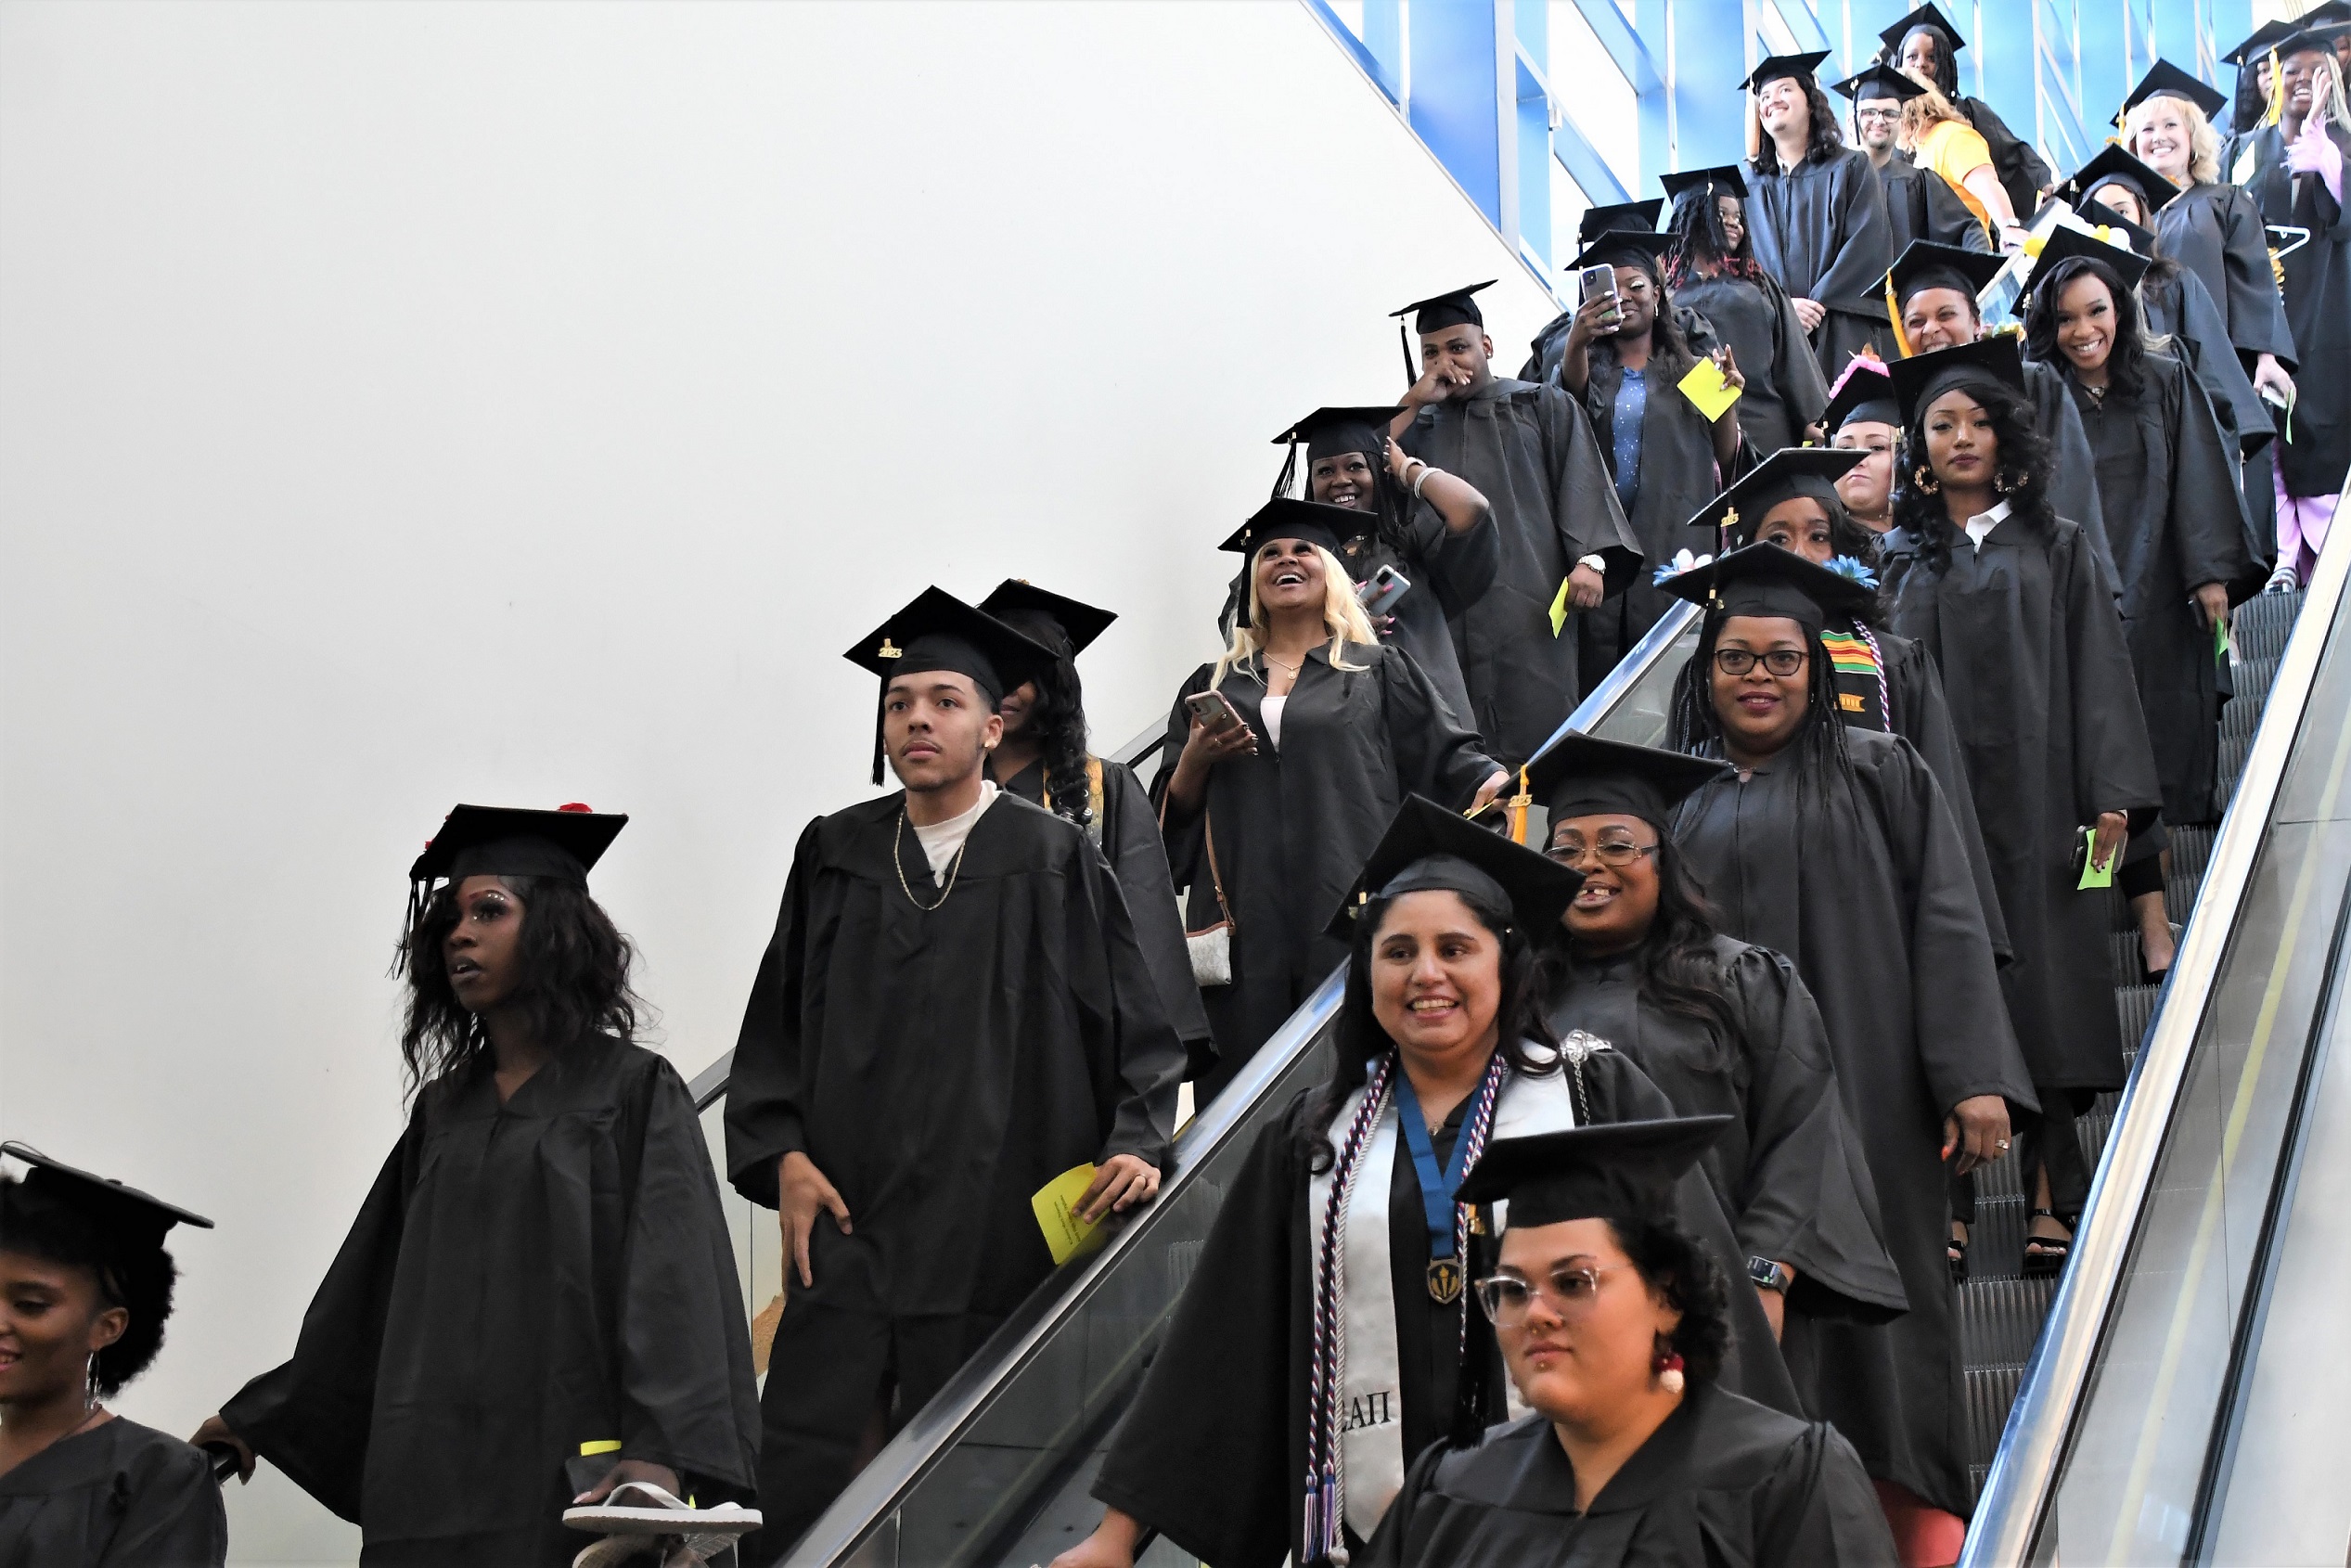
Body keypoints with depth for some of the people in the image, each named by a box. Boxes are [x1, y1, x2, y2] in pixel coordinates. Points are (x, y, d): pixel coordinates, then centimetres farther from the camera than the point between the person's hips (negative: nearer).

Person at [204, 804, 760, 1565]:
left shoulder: (635, 1092, -2)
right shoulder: (443, 1109, 15)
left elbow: (673, 1284, -13)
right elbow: (366, 1291, 21)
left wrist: (662, 1454, -27)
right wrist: (261, 1418, 20)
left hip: (566, 1473, -5)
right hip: (432, 1471, 5)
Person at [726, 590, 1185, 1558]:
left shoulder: (1053, 863, 3)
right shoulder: (835, 855, 11)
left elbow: (1137, 1023, 4)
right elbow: (775, 1023, 13)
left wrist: (1138, 1142, -11)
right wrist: (782, 1153, 0)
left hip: (995, 1226, -2)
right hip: (846, 1220, 2)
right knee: (799, 1485, -3)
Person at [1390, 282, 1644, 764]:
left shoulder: (1543, 407, 15)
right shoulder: (1418, 424, 23)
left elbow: (1582, 484, 2)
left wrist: (1590, 559, -13)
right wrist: (1415, 401, 4)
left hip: (1527, 605, -2)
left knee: (1536, 729, -9)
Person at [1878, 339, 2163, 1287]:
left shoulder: (2057, 548, 11)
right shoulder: (1899, 559, 12)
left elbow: (2097, 671, 4)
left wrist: (2112, 796, -6)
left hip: (2032, 800, -1)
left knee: (2042, 990, -4)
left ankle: (2051, 1202, -2)